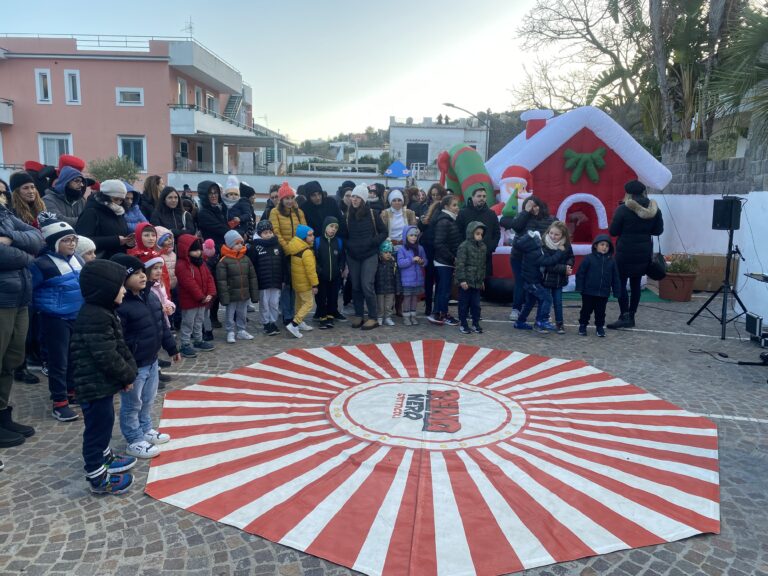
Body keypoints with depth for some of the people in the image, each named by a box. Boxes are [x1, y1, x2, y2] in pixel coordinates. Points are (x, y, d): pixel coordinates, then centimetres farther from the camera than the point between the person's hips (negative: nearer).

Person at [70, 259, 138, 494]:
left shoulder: (102, 312, 9)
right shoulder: (96, 317, -25)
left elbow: (118, 347, 16)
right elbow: (107, 357, -26)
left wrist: (129, 370, 8)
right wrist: (128, 375, -12)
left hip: (101, 383, 10)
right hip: (95, 385, -10)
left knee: (103, 423, 24)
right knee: (98, 427, 2)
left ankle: (105, 457, 42)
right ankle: (98, 477, 14)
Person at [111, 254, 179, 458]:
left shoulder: (150, 296, 4)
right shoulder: (120, 305, -23)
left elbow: (162, 324, 14)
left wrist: (172, 348, 18)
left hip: (152, 361, 8)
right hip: (133, 366, -8)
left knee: (148, 401, 23)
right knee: (132, 405, 9)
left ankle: (146, 430, 41)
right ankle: (135, 441, 23)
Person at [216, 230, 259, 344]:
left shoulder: (246, 259, 4)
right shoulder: (224, 261, -11)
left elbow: (252, 278, 7)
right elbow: (221, 281, -13)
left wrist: (254, 294, 5)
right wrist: (224, 297, -17)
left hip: (244, 294, 5)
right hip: (232, 295, -4)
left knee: (242, 314, 15)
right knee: (230, 315, 6)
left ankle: (241, 331, 28)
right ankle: (230, 333, 18)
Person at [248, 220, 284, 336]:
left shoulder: (278, 246, 5)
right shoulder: (255, 247, -5)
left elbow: (283, 264, 9)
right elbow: (251, 265, -6)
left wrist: (283, 279, 7)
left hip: (276, 281, 3)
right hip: (262, 282, -3)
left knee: (275, 303, 7)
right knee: (264, 303, 6)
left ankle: (273, 323, 20)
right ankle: (266, 324, 17)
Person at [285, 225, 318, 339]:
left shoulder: (296, 249, 3)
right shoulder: (307, 252, -25)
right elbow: (311, 270, -25)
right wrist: (314, 284, -18)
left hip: (296, 282, 9)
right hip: (305, 284, -9)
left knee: (300, 302, 22)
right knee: (308, 304, -2)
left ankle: (300, 322, 35)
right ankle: (293, 325, -10)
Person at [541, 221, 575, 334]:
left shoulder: (566, 245, -4)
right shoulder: (544, 245, -19)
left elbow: (571, 257, 9)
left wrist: (569, 265, -13)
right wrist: (564, 269, -24)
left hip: (559, 279, 4)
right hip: (546, 278, -3)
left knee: (558, 302, 11)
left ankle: (559, 323, 23)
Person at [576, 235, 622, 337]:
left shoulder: (611, 261, 2)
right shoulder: (589, 258, -7)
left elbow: (615, 278, 7)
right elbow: (580, 273, -6)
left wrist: (617, 291, 4)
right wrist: (579, 287, -10)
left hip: (603, 293, 2)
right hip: (588, 292, -2)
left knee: (600, 312, 10)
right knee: (586, 310, 10)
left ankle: (600, 327, 25)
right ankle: (582, 325, 25)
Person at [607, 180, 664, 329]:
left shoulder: (623, 209, -12)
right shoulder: (654, 209, 4)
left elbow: (613, 231, -8)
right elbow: (658, 231, 10)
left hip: (625, 252, -5)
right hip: (644, 252, 5)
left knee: (621, 283, 2)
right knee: (636, 284, 12)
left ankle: (625, 316, -5)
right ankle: (631, 316, 16)